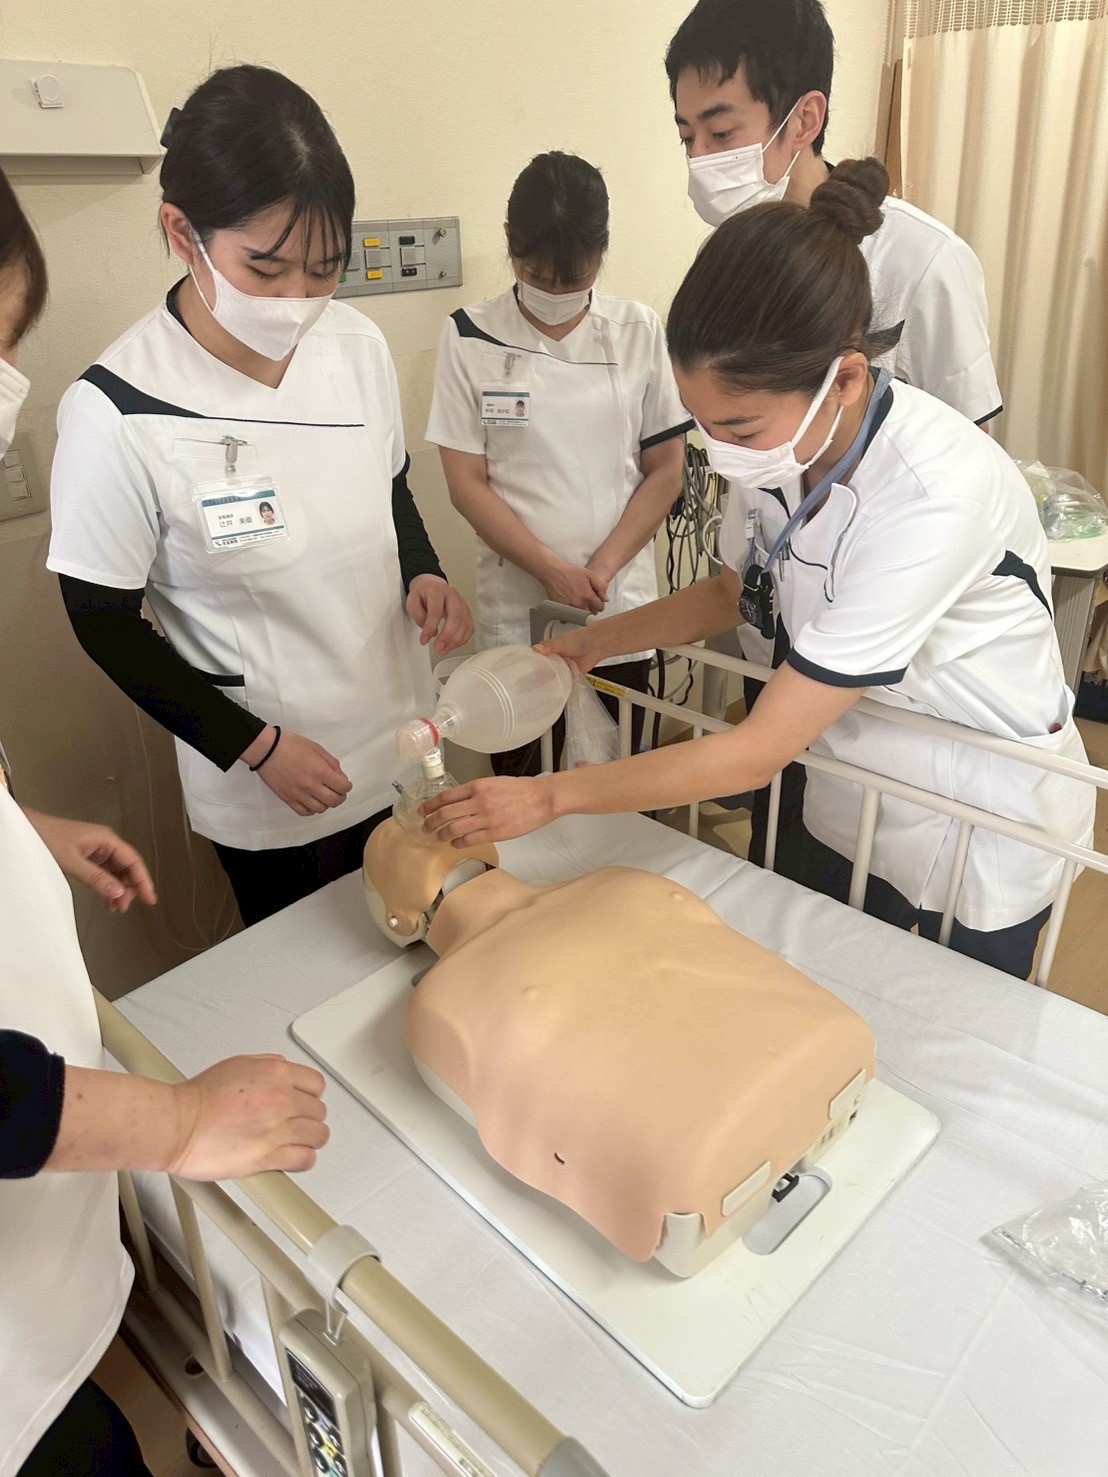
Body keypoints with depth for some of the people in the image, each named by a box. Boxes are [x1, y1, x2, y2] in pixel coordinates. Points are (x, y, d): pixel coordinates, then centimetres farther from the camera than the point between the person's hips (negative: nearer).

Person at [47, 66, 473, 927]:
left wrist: (423, 576, -11)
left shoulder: (358, 347, -8)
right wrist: (256, 747, -13)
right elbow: (105, 625, -11)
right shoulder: (117, 413, -21)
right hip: (263, 790, -4)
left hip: (400, 741, 4)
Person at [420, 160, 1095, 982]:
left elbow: (758, 753, -32)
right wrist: (600, 639, -9)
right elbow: (738, 593, 5)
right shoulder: (782, 431, -16)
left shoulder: (934, 498, -37)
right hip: (851, 804, 6)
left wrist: (550, 797, -27)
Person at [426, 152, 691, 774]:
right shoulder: (470, 340, -2)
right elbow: (468, 484, -3)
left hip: (623, 609, 1)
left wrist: (602, 569, -10)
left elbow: (666, 471, 3)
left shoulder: (640, 333, 1)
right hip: (517, 613, -1)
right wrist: (553, 571, -15)